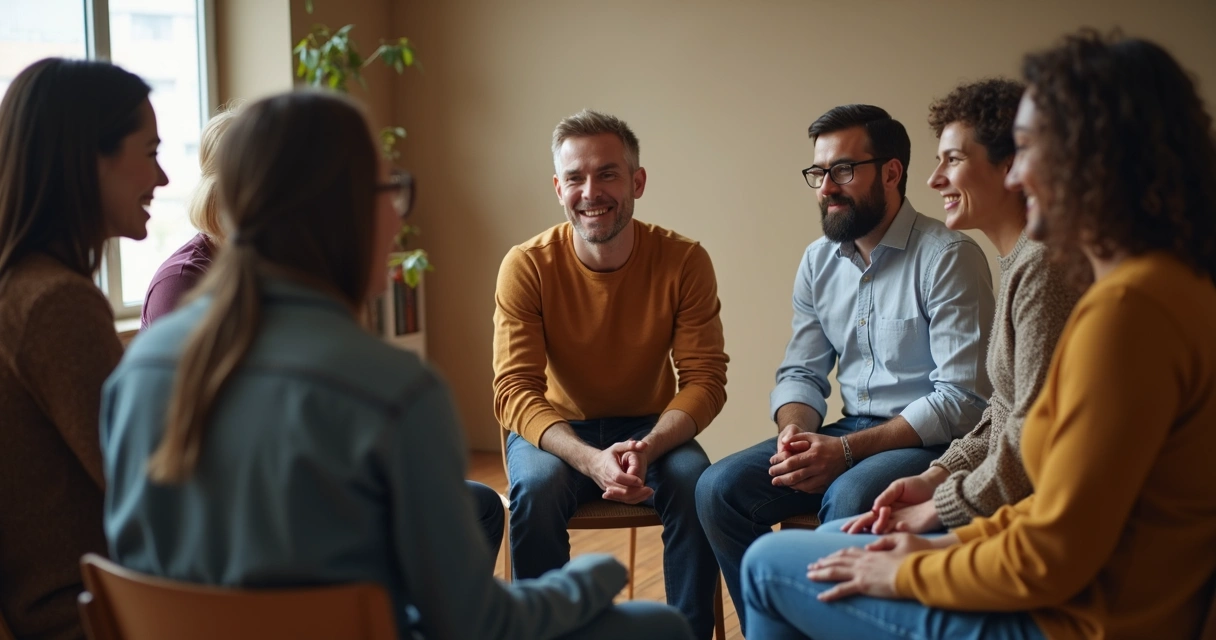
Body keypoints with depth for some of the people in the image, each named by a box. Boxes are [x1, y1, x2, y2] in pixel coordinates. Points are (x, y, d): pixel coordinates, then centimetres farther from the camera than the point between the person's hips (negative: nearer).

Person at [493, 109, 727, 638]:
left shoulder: (684, 261, -13)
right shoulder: (527, 267, -15)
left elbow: (704, 378, -12)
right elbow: (514, 391, -19)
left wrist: (648, 448, -33)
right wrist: (591, 460, -37)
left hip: (650, 428, 1)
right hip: (555, 429, 0)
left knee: (696, 484, -29)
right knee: (535, 486, -32)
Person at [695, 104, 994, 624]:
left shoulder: (949, 257, -12)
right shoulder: (818, 261, 9)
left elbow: (962, 399, -17)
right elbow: (801, 373, 13)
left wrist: (847, 450, -22)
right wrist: (794, 431, -11)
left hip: (930, 443, -6)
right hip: (850, 436, 6)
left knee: (848, 499, -35)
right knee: (720, 488, -12)